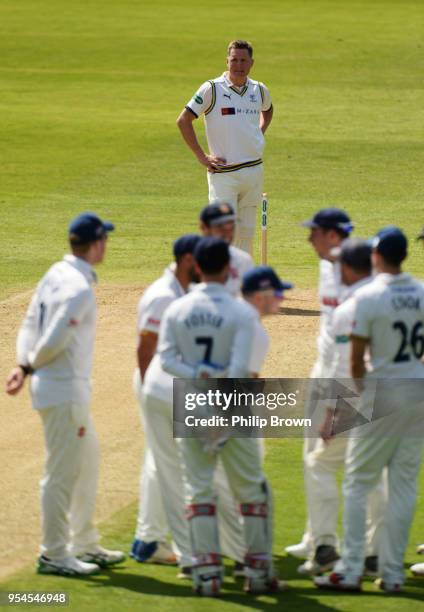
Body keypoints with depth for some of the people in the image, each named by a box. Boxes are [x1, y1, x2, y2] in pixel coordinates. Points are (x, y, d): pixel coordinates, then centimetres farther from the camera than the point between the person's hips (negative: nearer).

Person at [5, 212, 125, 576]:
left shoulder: (56, 274, 8)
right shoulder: (79, 288, -21)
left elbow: (31, 323, 9)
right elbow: (54, 339, -23)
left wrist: (24, 365, -1)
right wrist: (33, 366, -5)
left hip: (73, 390, 10)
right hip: (64, 388, -10)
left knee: (88, 461, 20)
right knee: (63, 471, -2)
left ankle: (85, 545, 28)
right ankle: (54, 555, 5)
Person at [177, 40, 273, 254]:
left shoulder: (259, 90, 9)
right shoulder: (212, 89, -7)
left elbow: (267, 110, 33)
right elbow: (183, 120, -6)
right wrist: (201, 156, -8)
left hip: (254, 171, 5)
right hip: (223, 173, -5)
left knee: (247, 232, 10)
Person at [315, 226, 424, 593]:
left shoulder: (369, 296, -13)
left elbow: (357, 359, -11)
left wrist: (364, 388, 8)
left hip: (384, 392, -5)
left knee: (358, 482, 4)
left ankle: (350, 572, 0)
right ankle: (392, 574, 9)